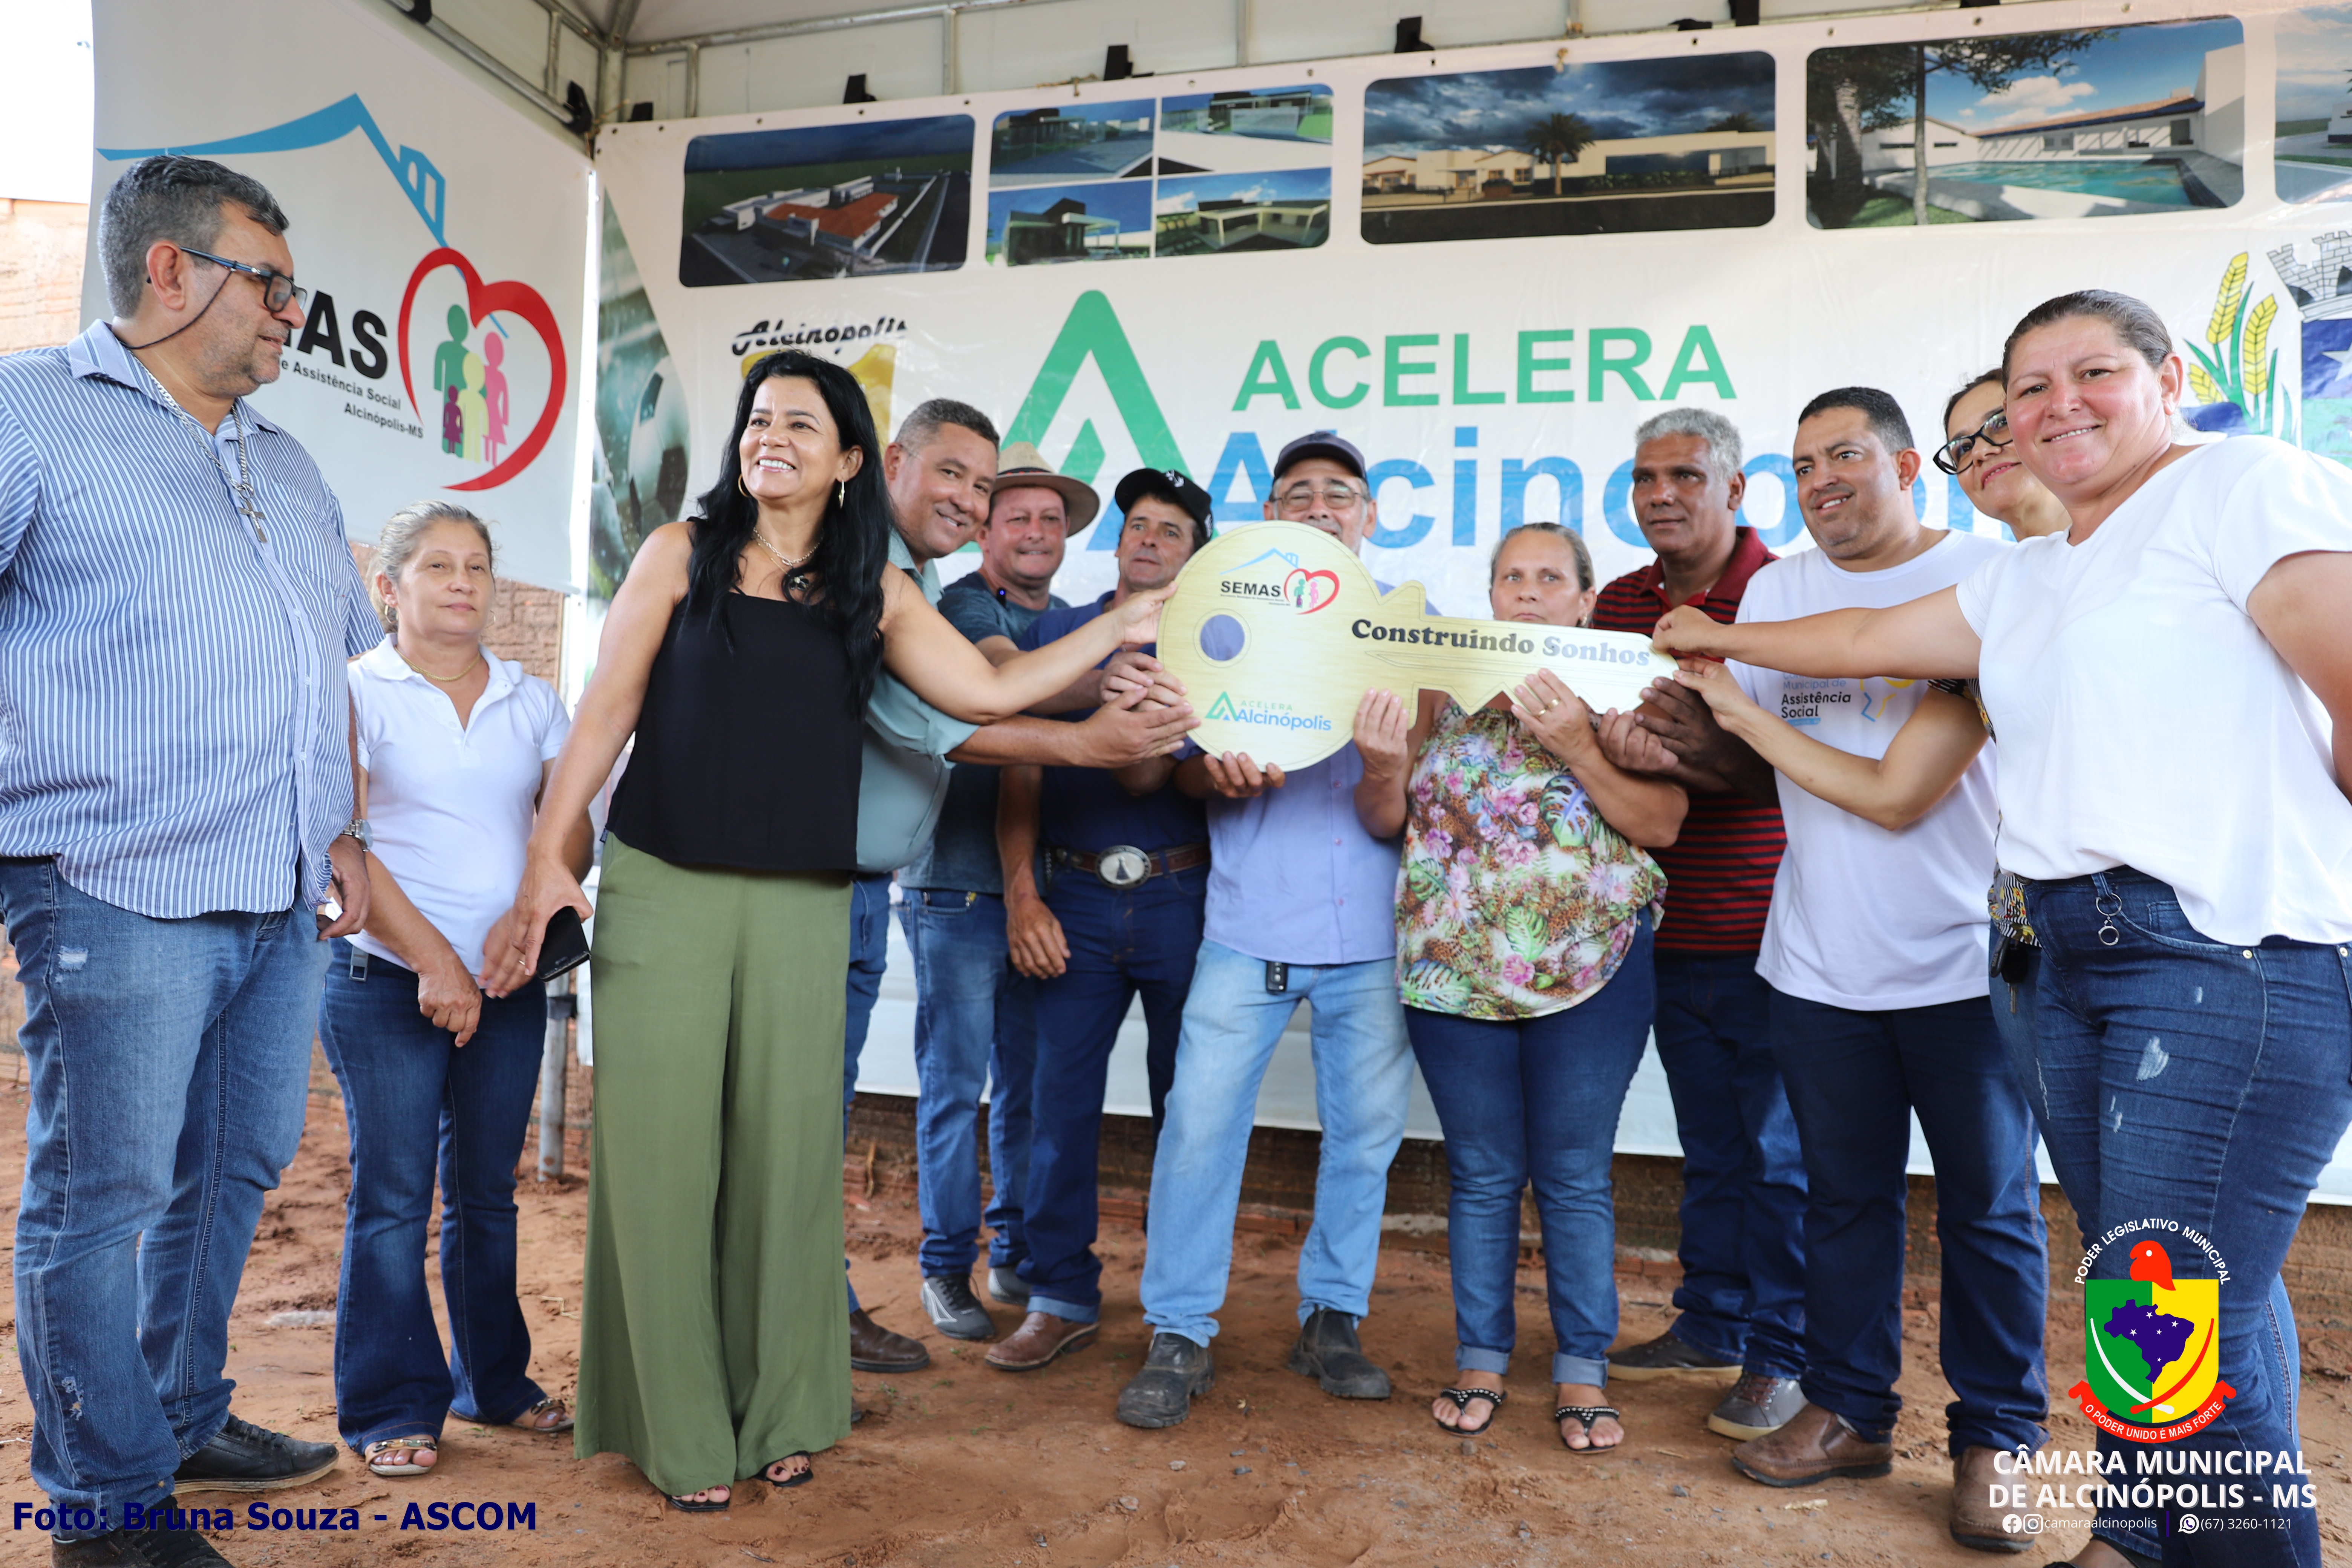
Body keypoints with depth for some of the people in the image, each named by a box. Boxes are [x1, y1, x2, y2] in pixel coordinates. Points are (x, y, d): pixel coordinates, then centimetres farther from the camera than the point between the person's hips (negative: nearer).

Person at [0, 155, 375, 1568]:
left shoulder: (290, 467, 20)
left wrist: (345, 832, 16)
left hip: (285, 902, 7)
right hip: (124, 893, -7)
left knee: (234, 1175, 16)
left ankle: (186, 1425, 33)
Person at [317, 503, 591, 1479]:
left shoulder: (532, 701, 11)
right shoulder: (358, 692, -1)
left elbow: (574, 831, 6)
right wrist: (434, 959, -14)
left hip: (510, 986, 4)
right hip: (385, 985, -3)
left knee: (487, 1190, 11)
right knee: (393, 1195, 1)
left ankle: (495, 1382, 24)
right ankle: (391, 1409, 14)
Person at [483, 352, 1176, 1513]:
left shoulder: (875, 590, 10)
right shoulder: (684, 553, 5)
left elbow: (988, 692, 6)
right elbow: (607, 710, 3)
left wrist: (1123, 626, 8)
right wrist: (546, 857, -3)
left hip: (801, 906, 2)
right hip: (661, 892, -1)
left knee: (784, 1154, 5)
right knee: (662, 1153, 2)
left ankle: (780, 1413, 23)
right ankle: (681, 1432, 17)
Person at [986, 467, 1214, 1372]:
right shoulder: (1055, 632, 12)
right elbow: (1020, 773, 7)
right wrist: (1021, 896, -3)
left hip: (1180, 898, -1)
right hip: (1076, 898, 1)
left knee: (1187, 1102, 6)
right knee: (1062, 1095, 1)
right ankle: (1061, 1298, 15)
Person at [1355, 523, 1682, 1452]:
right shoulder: (1443, 687, 8)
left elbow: (1662, 824, -8)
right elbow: (1386, 822, 7)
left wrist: (1575, 747, -20)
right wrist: (1384, 766, -14)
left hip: (1588, 968, -1)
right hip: (1453, 965, 2)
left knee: (1575, 1177, 5)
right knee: (1482, 1176, 10)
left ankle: (1583, 1372, 21)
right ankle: (1481, 1360, 25)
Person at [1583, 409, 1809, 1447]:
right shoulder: (1621, 603, 10)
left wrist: (1682, 755, -30)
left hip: (1767, 928, -5)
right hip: (1672, 930, 5)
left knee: (1779, 1153, 4)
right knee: (1710, 1147, 17)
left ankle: (1780, 1357, 18)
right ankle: (1711, 1328, 30)